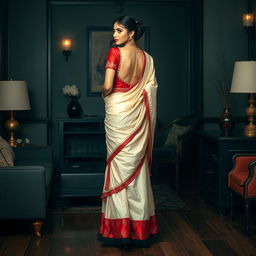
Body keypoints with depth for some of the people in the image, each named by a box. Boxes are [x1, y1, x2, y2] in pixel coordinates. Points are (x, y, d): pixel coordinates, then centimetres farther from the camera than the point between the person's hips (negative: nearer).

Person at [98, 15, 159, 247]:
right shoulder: (147, 58, 8)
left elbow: (107, 86, -15)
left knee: (120, 166, 0)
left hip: (118, 112, -5)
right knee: (138, 167, 9)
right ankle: (142, 228, 15)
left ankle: (120, 227, 3)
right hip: (138, 114, 5)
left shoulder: (115, 53, -9)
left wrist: (105, 94, 5)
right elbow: (151, 90, 6)